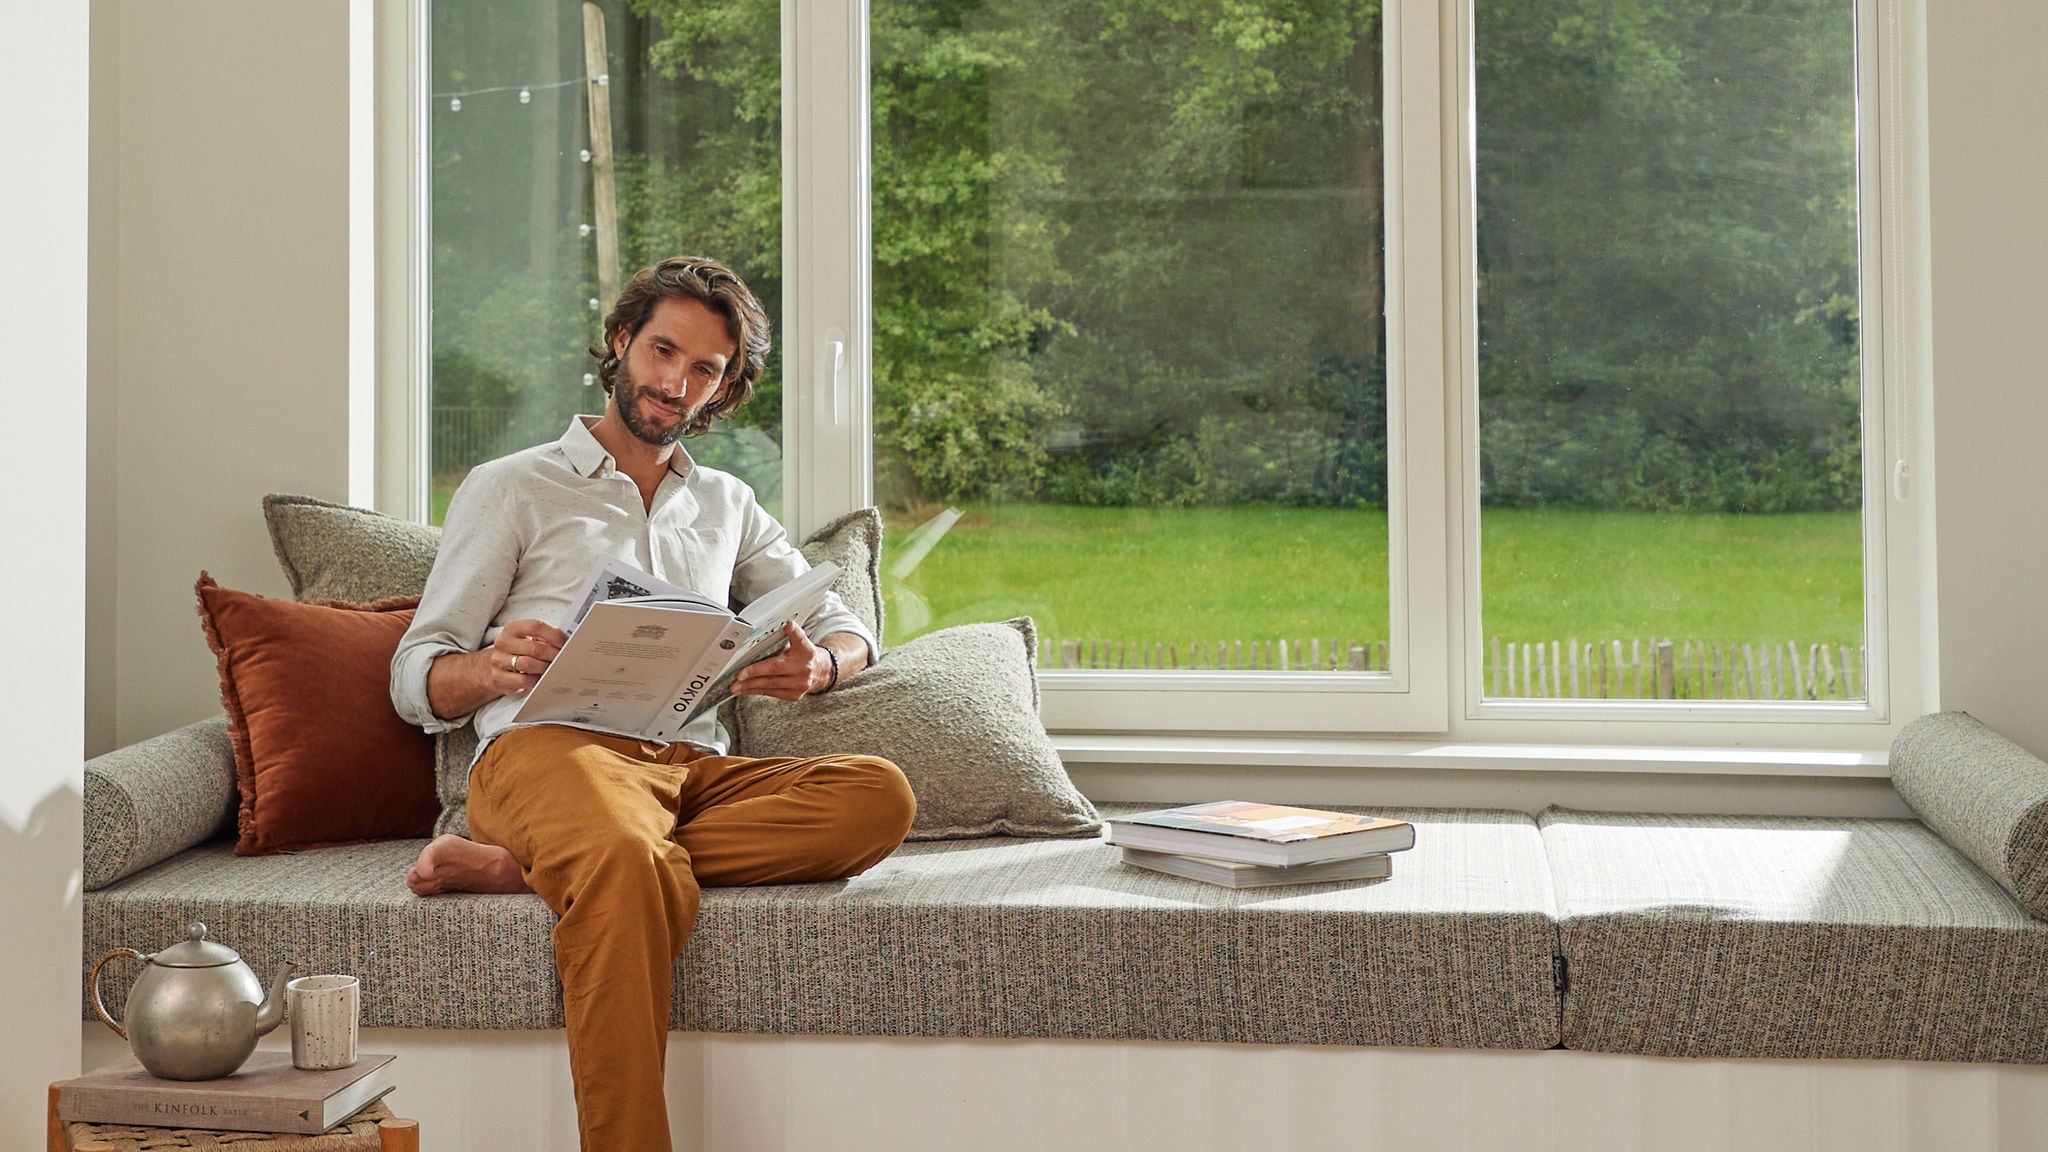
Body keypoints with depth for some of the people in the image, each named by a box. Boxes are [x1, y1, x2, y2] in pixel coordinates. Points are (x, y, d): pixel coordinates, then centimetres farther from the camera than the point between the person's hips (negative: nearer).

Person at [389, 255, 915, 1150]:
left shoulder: (726, 506, 31)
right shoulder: (510, 489, 18)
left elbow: (847, 629, 26)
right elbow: (416, 677, 12)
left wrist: (817, 664, -1)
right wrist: (494, 669, -14)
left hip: (693, 765, 5)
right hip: (553, 747, -4)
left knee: (879, 795, -29)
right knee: (629, 869, -42)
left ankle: (517, 867, -33)